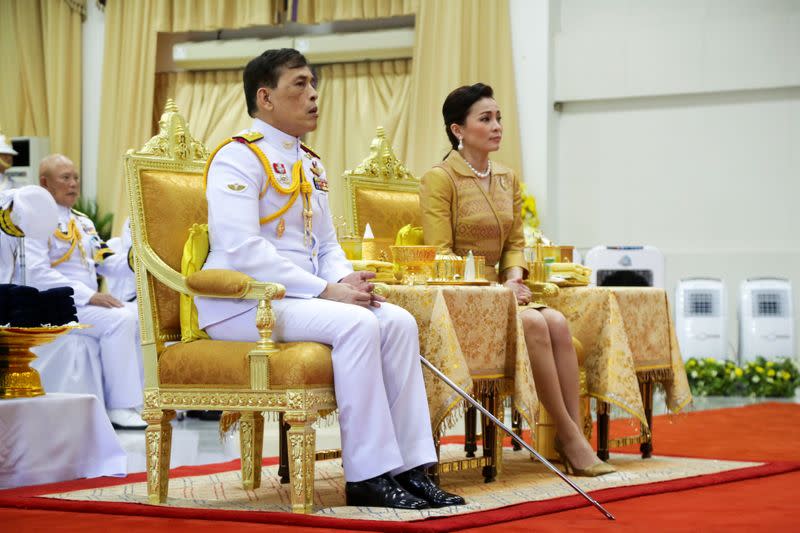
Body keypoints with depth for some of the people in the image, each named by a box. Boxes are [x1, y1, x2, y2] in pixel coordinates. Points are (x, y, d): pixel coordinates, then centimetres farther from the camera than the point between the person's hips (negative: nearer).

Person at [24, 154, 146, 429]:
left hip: (88, 303, 8)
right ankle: (119, 408, -26)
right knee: (120, 319, -28)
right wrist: (89, 296, -23)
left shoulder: (82, 221, 20)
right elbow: (38, 274, -19)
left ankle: (140, 399, -10)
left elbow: (104, 263, 17)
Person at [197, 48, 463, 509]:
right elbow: (242, 250, -21)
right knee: (356, 325, -29)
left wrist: (346, 281, -5)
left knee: (398, 321, -12)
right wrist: (326, 290, -23)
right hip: (243, 302, -8)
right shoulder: (238, 158, -10)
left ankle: (410, 466, -13)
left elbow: (327, 245, 20)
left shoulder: (311, 165, 18)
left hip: (302, 296, 8)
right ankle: (368, 476, -24)